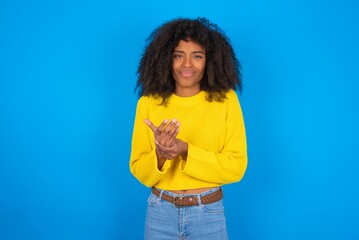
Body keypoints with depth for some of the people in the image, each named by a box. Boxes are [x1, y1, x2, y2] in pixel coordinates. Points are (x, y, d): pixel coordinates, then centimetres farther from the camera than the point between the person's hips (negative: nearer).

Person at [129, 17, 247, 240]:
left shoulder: (226, 100, -8)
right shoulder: (148, 103, -6)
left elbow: (236, 167, -10)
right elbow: (139, 171, -3)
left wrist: (185, 150, -22)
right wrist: (160, 154, -24)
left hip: (209, 214, 0)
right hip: (160, 213, 1)